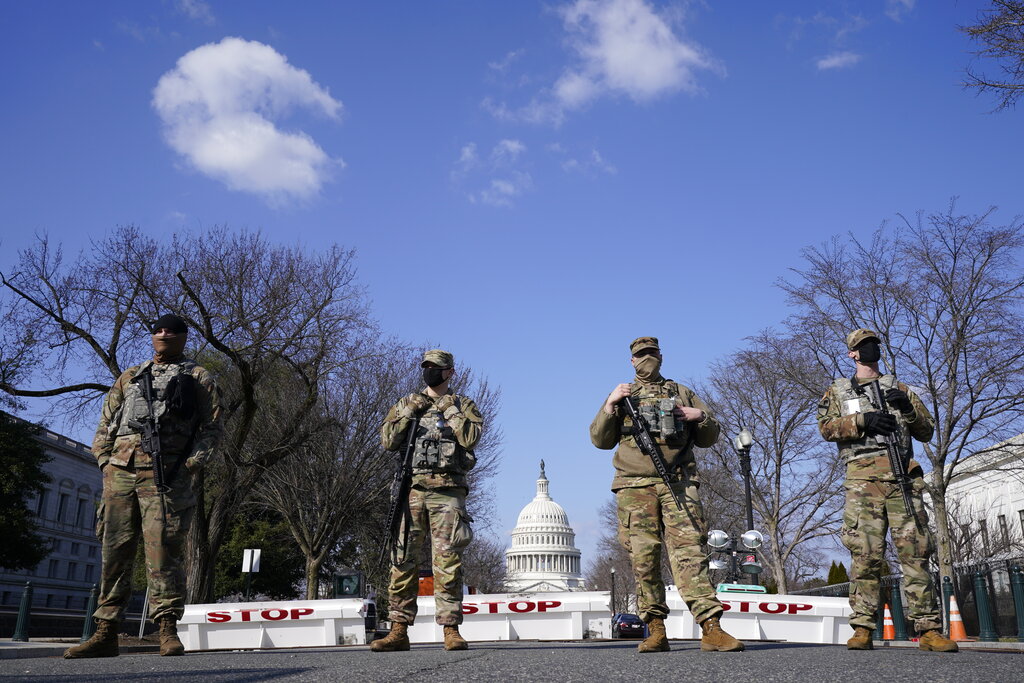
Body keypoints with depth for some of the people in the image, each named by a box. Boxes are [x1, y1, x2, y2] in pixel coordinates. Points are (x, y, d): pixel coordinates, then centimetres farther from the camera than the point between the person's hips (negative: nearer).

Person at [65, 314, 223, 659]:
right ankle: (105, 633, 6)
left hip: (164, 473, -4)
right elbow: (106, 423, 22)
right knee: (114, 549, 2)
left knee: (162, 550, -11)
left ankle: (168, 632, -9)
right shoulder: (130, 377, 25)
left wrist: (191, 463, -8)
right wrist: (104, 461, 7)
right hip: (120, 471, 4)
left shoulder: (198, 378, 14)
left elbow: (212, 427, 5)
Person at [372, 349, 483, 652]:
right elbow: (388, 441, 5)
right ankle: (399, 630, 4)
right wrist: (410, 412, -2)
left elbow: (471, 437, -6)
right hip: (411, 489, 2)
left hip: (447, 493, -2)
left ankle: (451, 629, -1)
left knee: (448, 561, -5)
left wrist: (449, 410, -6)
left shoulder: (462, 405, 12)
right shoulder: (405, 404, 18)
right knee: (404, 559, 0)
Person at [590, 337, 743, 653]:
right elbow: (600, 440, 12)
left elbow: (709, 438, 22)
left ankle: (711, 628, -17)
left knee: (689, 550, -12)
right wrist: (610, 406, -3)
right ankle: (656, 631, 2)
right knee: (644, 557, -4)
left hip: (678, 483, 0)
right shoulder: (622, 396, 22)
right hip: (634, 485, 1)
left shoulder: (681, 393, 23)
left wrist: (700, 417, 1)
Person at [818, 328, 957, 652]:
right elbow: (827, 426, 3)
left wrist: (908, 408, 0)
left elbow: (927, 432, 19)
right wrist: (864, 420, -11)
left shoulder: (899, 389, 24)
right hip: (863, 476, -2)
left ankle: (928, 629, -3)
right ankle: (862, 628, -6)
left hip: (902, 475, 2)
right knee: (866, 553, -8)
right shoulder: (838, 391, 19)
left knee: (915, 550, -4)